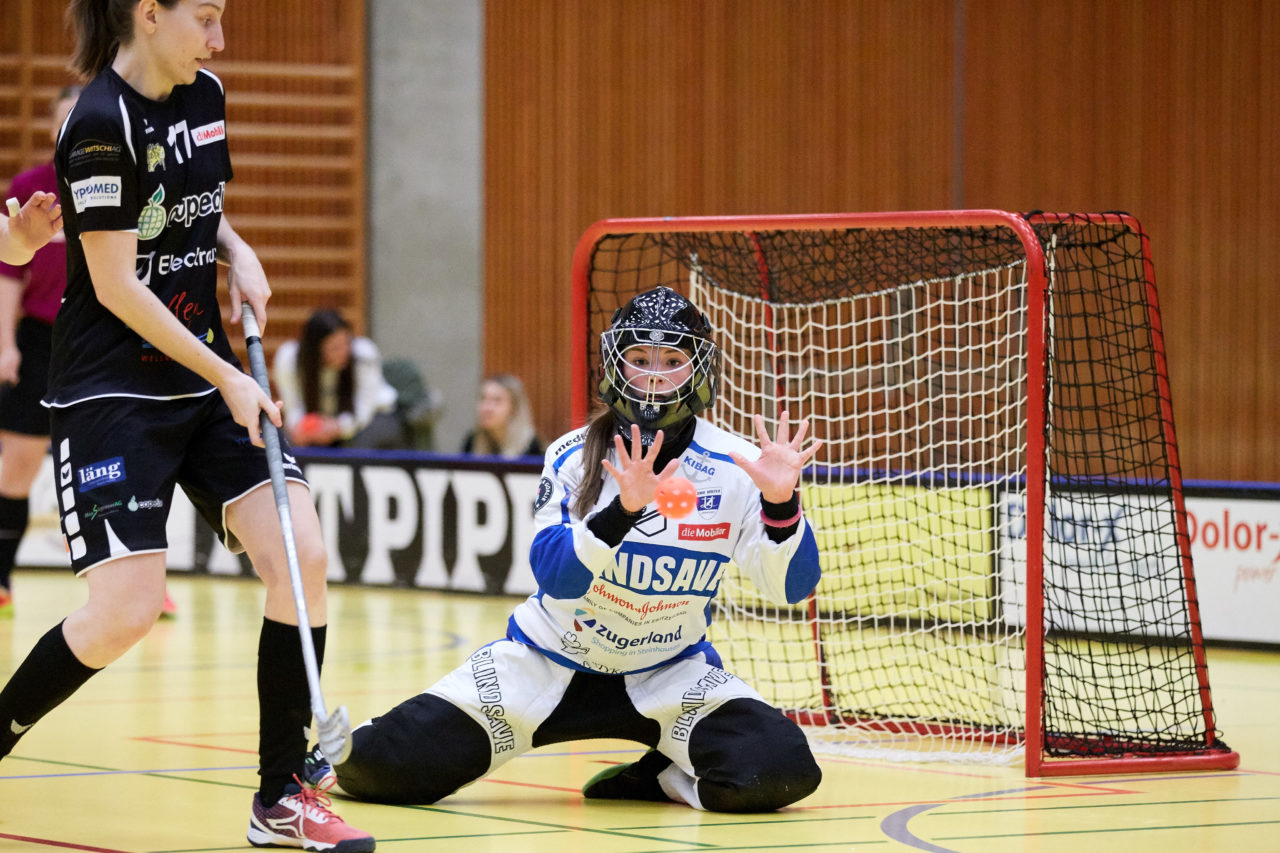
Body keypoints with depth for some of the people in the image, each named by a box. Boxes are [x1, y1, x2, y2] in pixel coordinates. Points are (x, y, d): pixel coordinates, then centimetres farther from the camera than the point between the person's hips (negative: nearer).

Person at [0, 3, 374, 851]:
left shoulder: (205, 96, 6)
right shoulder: (102, 126, -18)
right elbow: (116, 286, -17)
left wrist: (238, 253, 3)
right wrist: (225, 378, -14)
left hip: (206, 381, 8)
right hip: (112, 393, -8)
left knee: (303, 559, -5)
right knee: (127, 610, -14)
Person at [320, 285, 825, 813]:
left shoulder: (734, 468, -11)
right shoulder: (575, 457, -13)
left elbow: (790, 587, -16)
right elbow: (555, 575, -26)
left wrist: (781, 503, -34)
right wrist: (622, 509, -43)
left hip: (669, 672, 1)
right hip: (549, 664, -1)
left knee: (779, 772, -26)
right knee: (385, 766, -14)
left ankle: (657, 778, 4)